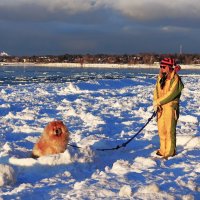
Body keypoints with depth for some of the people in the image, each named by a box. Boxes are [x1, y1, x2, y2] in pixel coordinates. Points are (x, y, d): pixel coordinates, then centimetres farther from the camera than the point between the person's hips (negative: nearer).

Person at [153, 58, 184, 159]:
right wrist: (156, 102, -9)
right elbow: (156, 90, 7)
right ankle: (163, 149, 24)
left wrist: (159, 102, -15)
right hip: (161, 107, 7)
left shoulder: (175, 79, -13)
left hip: (171, 107, -7)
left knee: (169, 130, -3)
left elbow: (171, 94, -19)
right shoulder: (160, 78, 9)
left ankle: (170, 151, 6)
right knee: (161, 129, 12)